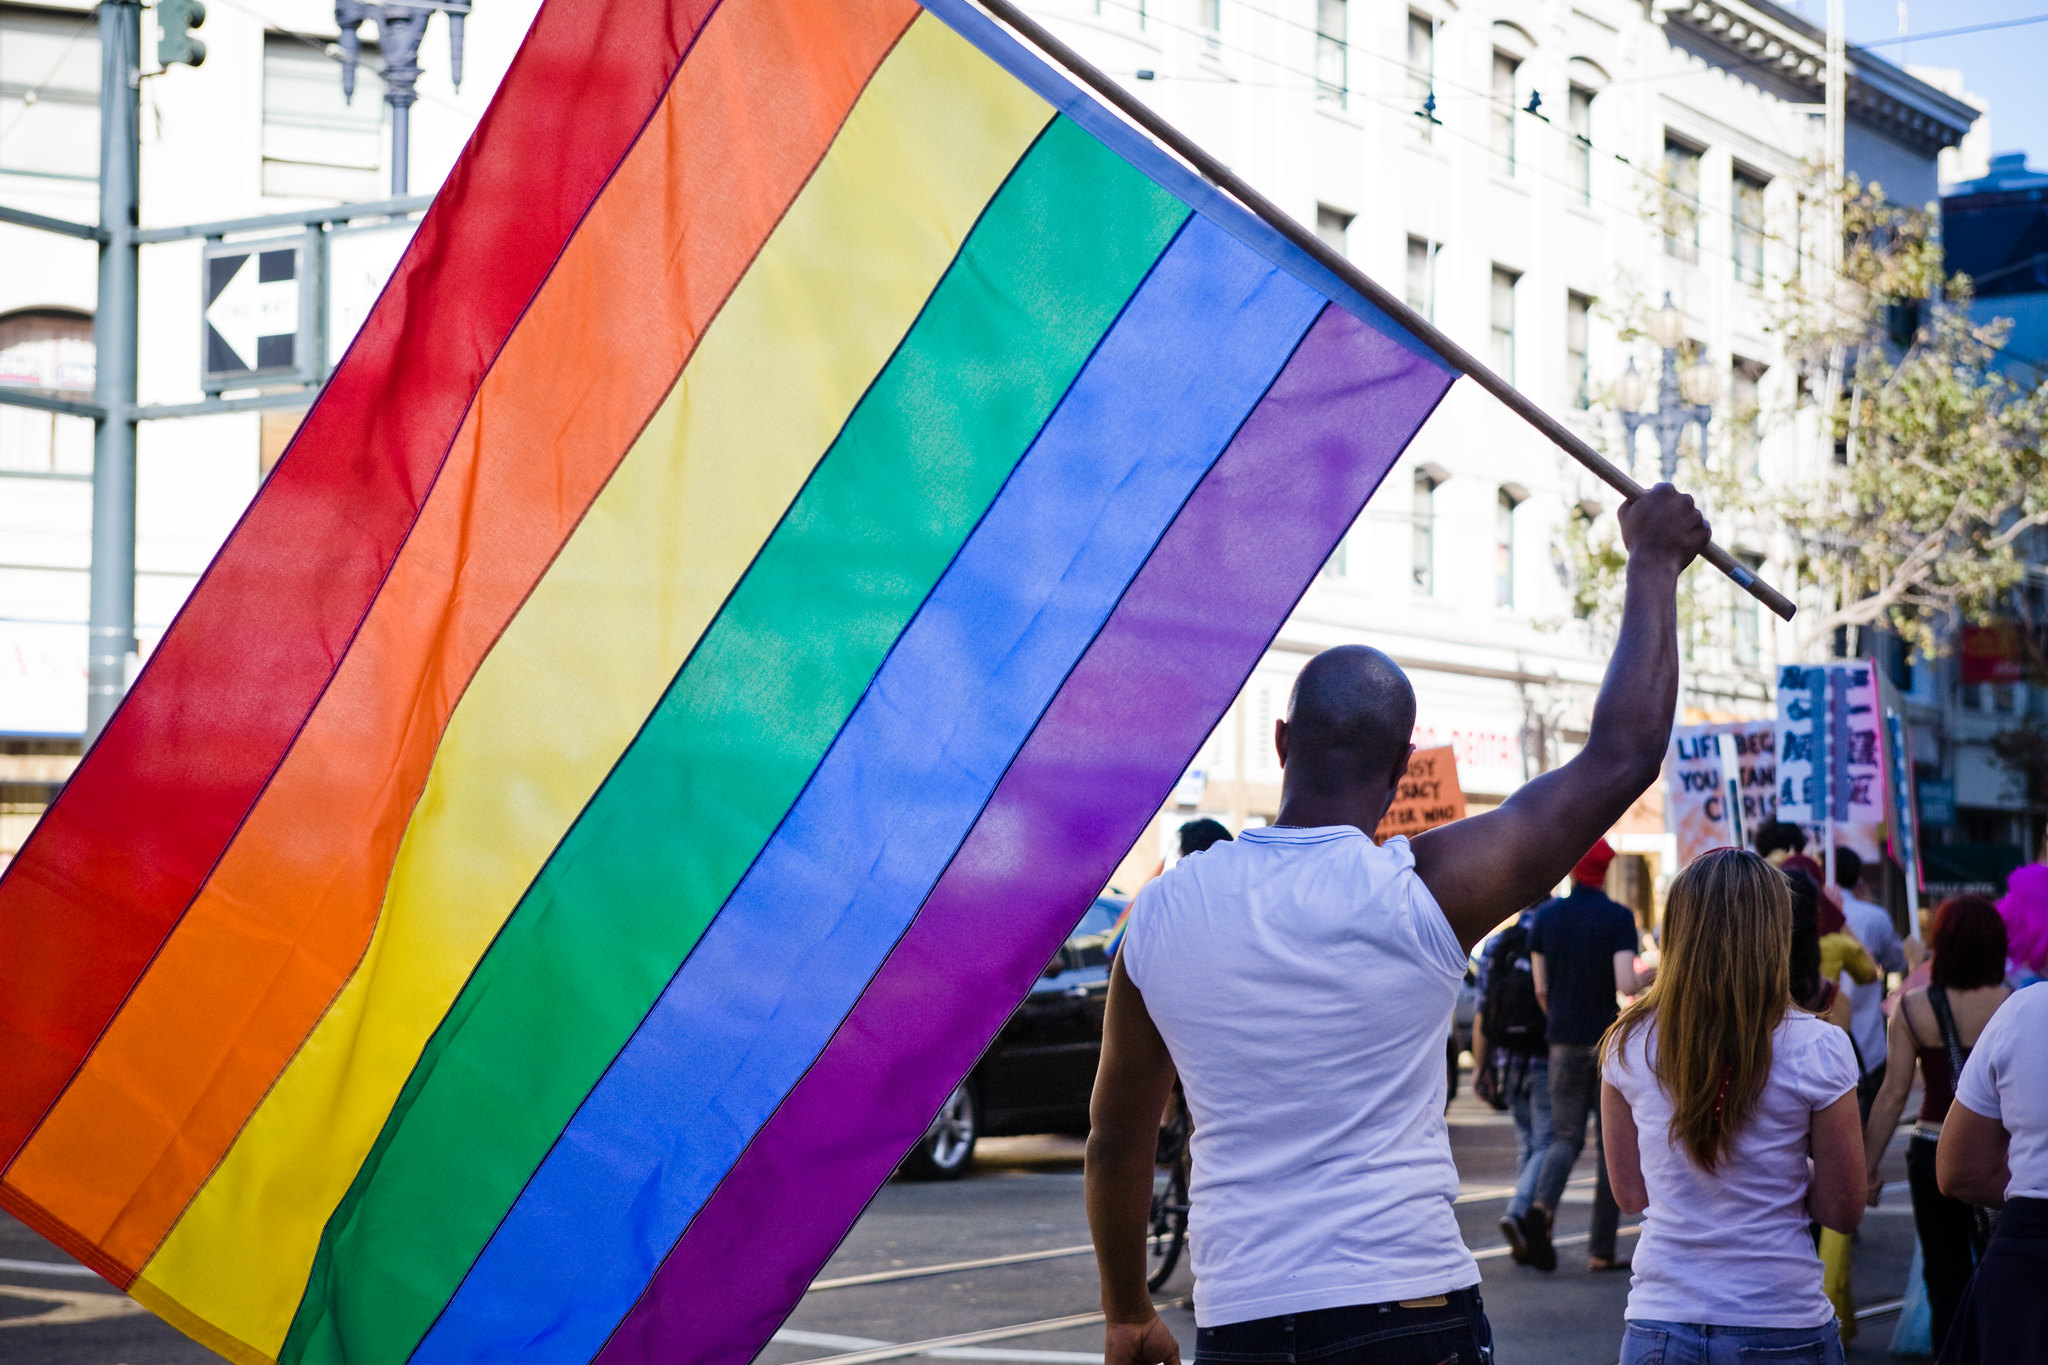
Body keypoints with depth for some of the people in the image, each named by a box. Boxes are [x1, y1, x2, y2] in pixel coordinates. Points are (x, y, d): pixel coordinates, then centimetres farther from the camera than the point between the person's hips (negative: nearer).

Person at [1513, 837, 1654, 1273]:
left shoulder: (1546, 916, 3)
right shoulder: (1618, 917, -7)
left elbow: (1541, 990, 5)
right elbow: (1625, 986, -16)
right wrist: (1648, 978, 5)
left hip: (1565, 1041, 3)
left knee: (1566, 1135, 11)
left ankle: (1541, 1207, -17)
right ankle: (1602, 1250, 5)